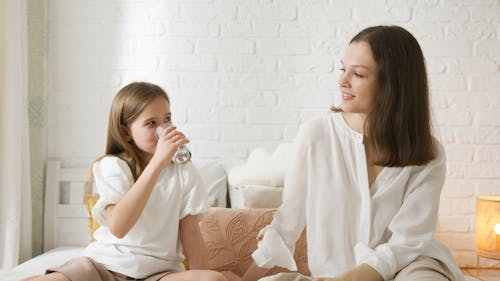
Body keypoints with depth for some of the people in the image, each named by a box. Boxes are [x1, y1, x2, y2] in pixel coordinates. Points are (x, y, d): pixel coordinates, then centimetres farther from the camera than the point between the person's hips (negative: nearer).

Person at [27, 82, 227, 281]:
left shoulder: (183, 172, 2)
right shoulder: (112, 166, -6)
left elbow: (191, 235, 2)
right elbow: (118, 226, -24)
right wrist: (158, 162, -28)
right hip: (105, 265, -2)